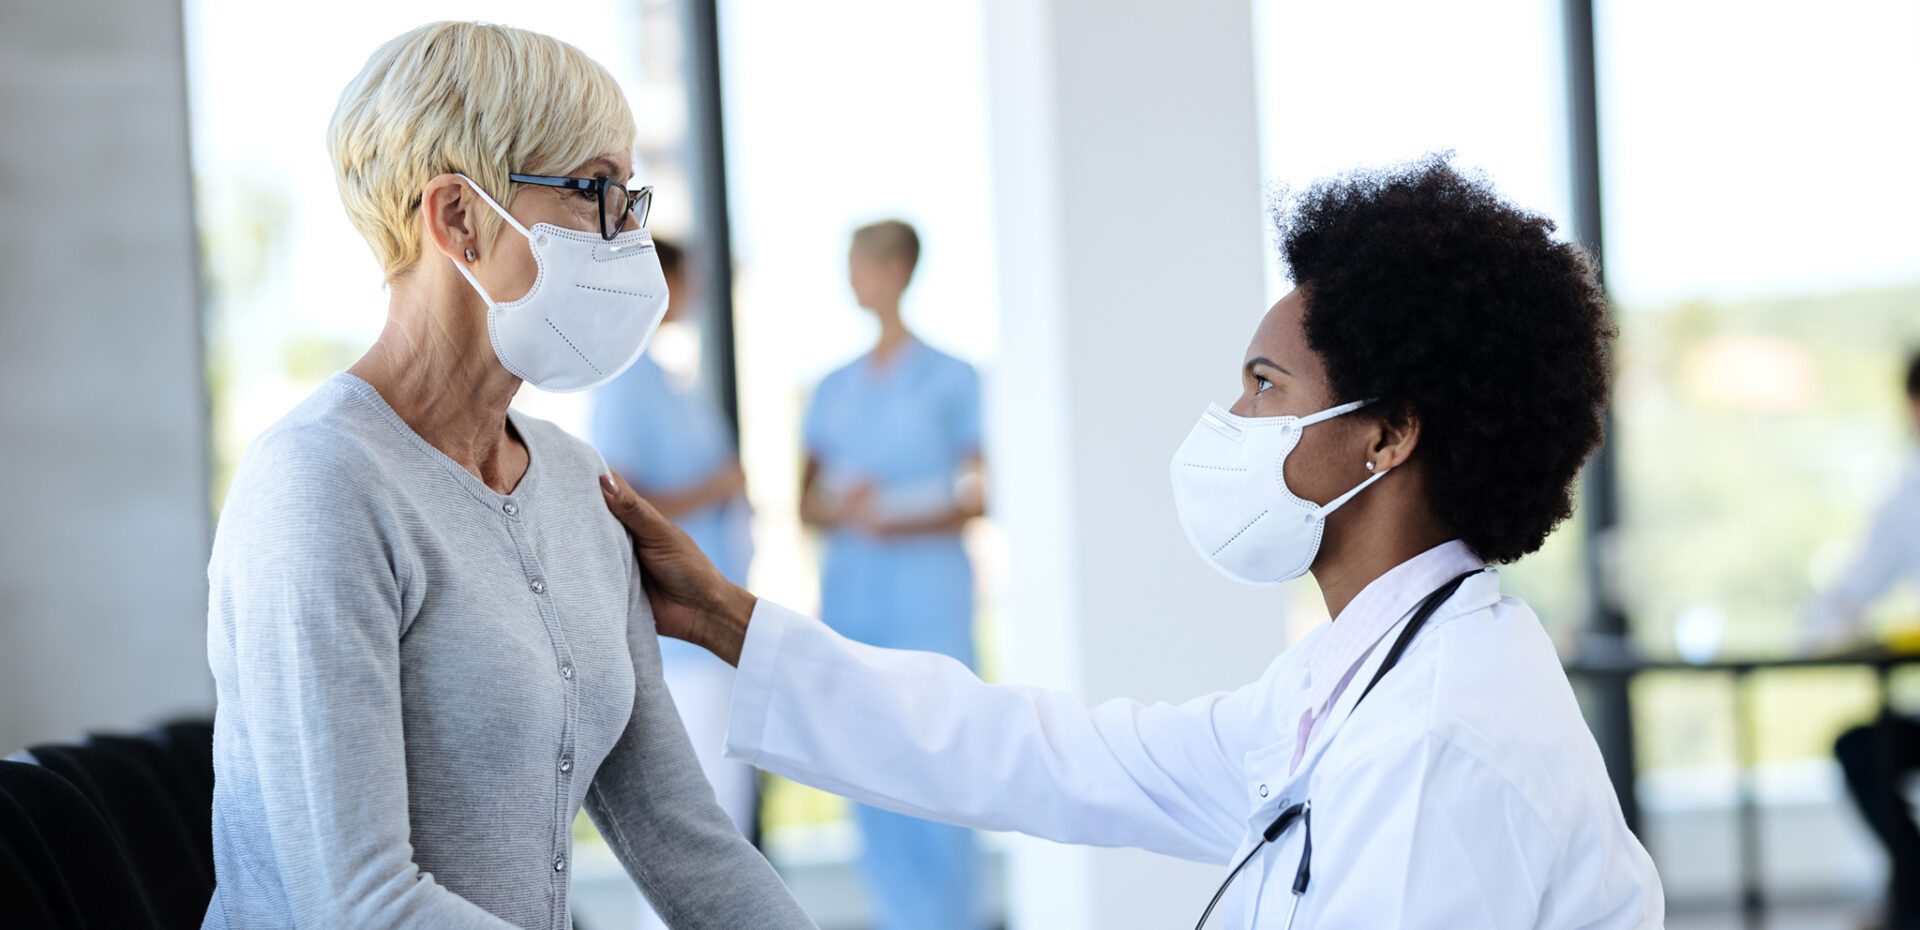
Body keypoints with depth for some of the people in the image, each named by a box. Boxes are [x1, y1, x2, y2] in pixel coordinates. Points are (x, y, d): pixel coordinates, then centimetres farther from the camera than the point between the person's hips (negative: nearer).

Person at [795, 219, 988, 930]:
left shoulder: (950, 380, 1)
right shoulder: (835, 391, 14)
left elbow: (983, 496, -2)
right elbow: (808, 504, 12)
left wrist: (905, 523, -16)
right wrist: (841, 508, -11)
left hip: (927, 602, -5)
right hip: (849, 603, 5)